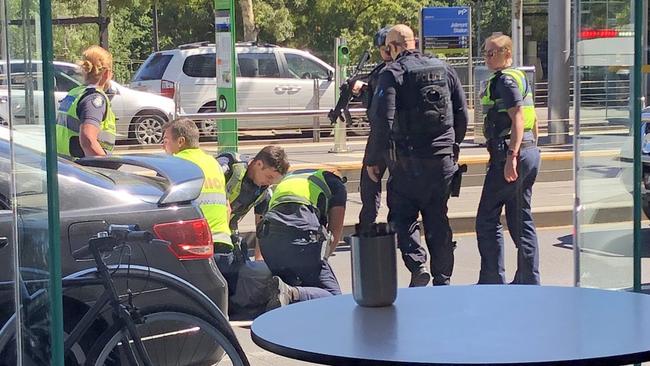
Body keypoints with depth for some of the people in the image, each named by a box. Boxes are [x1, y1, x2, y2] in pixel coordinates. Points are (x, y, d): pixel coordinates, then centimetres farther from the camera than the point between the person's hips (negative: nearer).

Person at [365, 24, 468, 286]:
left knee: (402, 217, 7)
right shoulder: (444, 70, 9)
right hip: (443, 159, 5)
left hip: (408, 160, -5)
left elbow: (382, 120, -15)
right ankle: (443, 278, 16)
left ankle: (418, 265, -10)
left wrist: (372, 159, -7)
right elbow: (462, 114, 12)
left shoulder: (392, 74, -7)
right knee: (438, 219, 13)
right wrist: (453, 146, 24)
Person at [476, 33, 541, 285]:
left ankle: (493, 280, -2)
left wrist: (511, 156, -26)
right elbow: (532, 121, 22)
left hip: (508, 154, -10)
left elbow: (518, 119, -20)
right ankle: (529, 280, 14)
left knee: (487, 219, -3)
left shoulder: (505, 80, -11)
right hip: (530, 153, 10)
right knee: (521, 220, 12)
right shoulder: (521, 77, 19)